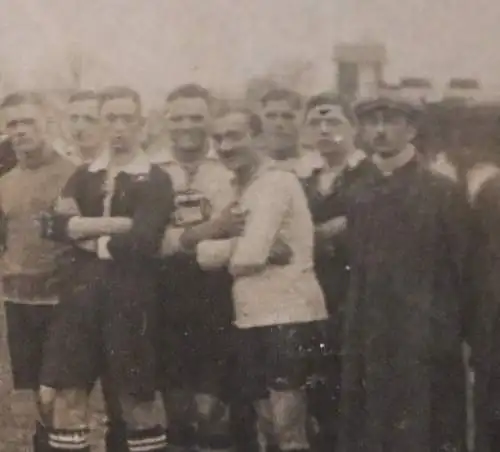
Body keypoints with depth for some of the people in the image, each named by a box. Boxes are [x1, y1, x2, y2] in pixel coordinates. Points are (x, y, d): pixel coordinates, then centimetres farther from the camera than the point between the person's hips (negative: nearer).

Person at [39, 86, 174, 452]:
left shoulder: (155, 180, -2)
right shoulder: (84, 176, 13)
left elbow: (142, 241, -16)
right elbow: (54, 226, -4)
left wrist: (88, 238, -5)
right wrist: (110, 224, -14)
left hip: (130, 298, -4)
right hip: (84, 293, 5)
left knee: (137, 401, 5)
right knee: (68, 395, 7)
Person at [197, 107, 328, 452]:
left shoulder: (278, 182, -11)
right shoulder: (236, 188, 15)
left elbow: (250, 255, -21)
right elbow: (206, 254, 4)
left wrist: (224, 249, -2)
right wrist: (235, 247, -13)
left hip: (287, 314, -8)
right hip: (251, 317, 8)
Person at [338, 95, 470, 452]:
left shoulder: (444, 191, -3)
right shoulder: (362, 198, 12)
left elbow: (465, 269, -2)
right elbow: (359, 274, 13)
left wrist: (452, 337, -3)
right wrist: (355, 340, 8)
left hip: (428, 348, -5)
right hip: (374, 347, 5)